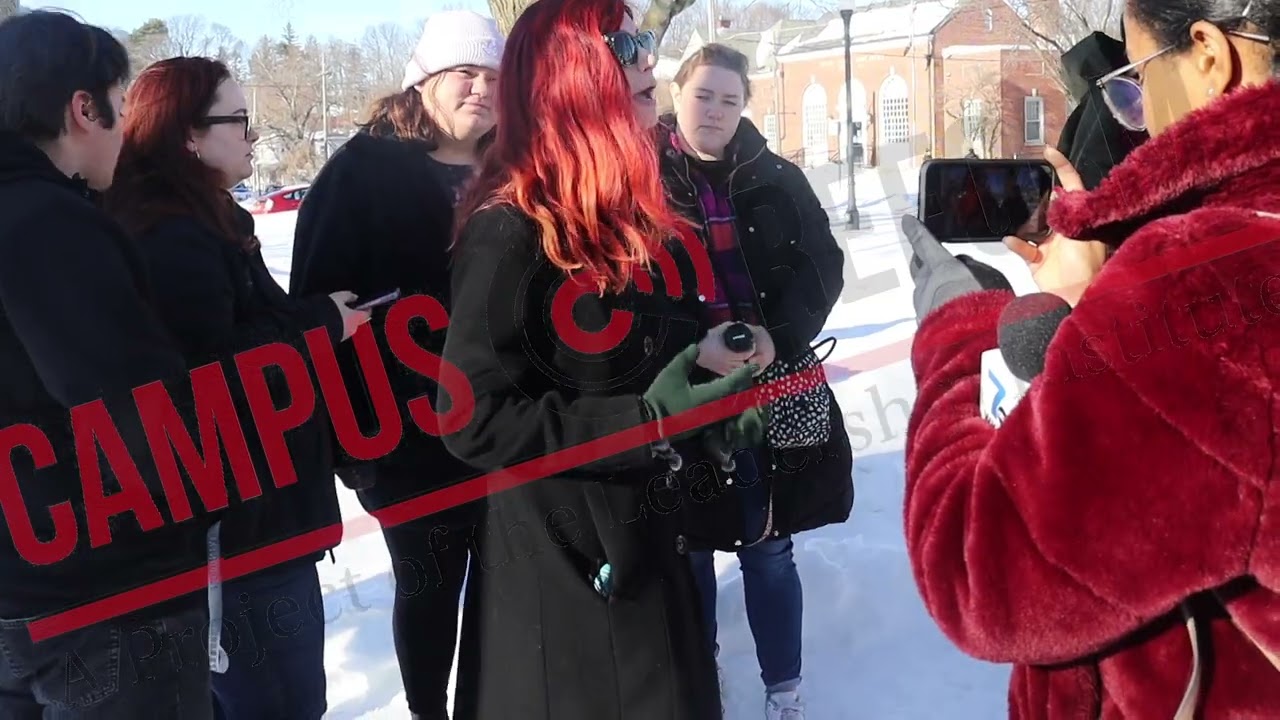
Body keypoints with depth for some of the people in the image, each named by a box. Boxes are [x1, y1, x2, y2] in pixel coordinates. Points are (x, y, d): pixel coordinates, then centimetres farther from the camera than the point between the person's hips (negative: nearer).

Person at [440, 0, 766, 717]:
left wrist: (717, 399, 1)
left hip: (655, 544, 8)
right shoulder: (510, 232, -19)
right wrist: (647, 421, -25)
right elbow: (478, 420, -23)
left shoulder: (641, 217, 7)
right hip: (561, 570, -8)